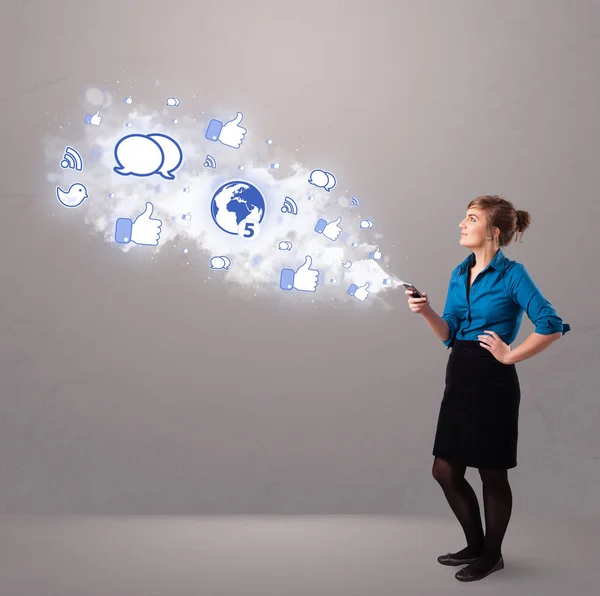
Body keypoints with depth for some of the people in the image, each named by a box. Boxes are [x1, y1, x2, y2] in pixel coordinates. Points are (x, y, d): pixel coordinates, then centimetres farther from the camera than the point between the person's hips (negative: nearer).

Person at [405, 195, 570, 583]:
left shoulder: (512, 274, -11)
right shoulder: (460, 274, 9)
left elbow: (552, 326, -16)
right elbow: (449, 334, 9)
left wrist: (510, 355, -12)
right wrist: (426, 312, -8)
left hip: (493, 381, -7)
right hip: (460, 377, 7)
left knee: (492, 473, 7)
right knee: (445, 470, 12)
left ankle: (492, 555, 27)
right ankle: (475, 546, 32)